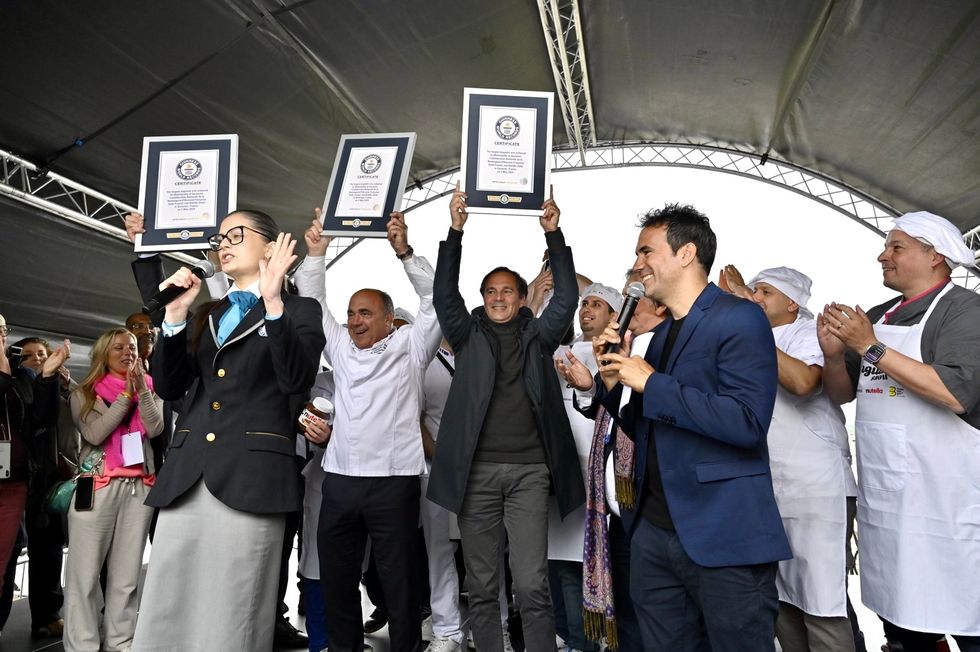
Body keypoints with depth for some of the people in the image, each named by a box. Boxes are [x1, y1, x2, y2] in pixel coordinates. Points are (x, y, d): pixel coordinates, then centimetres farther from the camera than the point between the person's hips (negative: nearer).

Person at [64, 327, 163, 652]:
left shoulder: (149, 389, 13)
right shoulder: (84, 392, 7)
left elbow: (155, 428, -1)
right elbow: (94, 434, -8)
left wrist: (141, 390, -8)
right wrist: (126, 395, -8)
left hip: (140, 486, 3)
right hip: (98, 486, -2)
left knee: (127, 573, 6)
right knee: (85, 572, -3)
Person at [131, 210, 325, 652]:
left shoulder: (298, 310, 6)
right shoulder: (205, 315, 22)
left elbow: (297, 380, -11)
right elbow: (169, 387, 12)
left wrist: (273, 303, -18)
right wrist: (176, 315, 1)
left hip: (250, 474, -5)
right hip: (186, 474, 6)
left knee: (231, 614, -2)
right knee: (165, 613, 7)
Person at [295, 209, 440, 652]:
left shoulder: (409, 347, 4)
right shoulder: (340, 347, 15)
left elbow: (434, 300, -5)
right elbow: (312, 303, 16)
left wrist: (404, 253, -13)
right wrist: (315, 253, 7)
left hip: (394, 480, -4)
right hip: (339, 479, 5)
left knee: (399, 578, 4)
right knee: (336, 574, 13)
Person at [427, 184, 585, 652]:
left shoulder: (538, 335, 11)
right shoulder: (469, 336, 11)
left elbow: (567, 296, 2)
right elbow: (444, 294, 1)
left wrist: (553, 234, -5)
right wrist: (456, 230, -6)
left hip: (529, 471, -1)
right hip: (476, 470, 1)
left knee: (532, 585, -3)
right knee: (481, 585, 8)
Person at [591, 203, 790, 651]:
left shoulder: (739, 319, -11)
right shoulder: (662, 334, 14)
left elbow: (746, 422, -23)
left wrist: (651, 383, -18)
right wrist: (613, 378, 2)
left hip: (723, 536, -8)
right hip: (653, 531, 8)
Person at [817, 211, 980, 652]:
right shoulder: (876, 318, 12)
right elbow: (841, 394, 15)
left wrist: (871, 348, -19)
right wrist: (834, 354, -4)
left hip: (944, 499, -6)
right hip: (881, 497, 6)